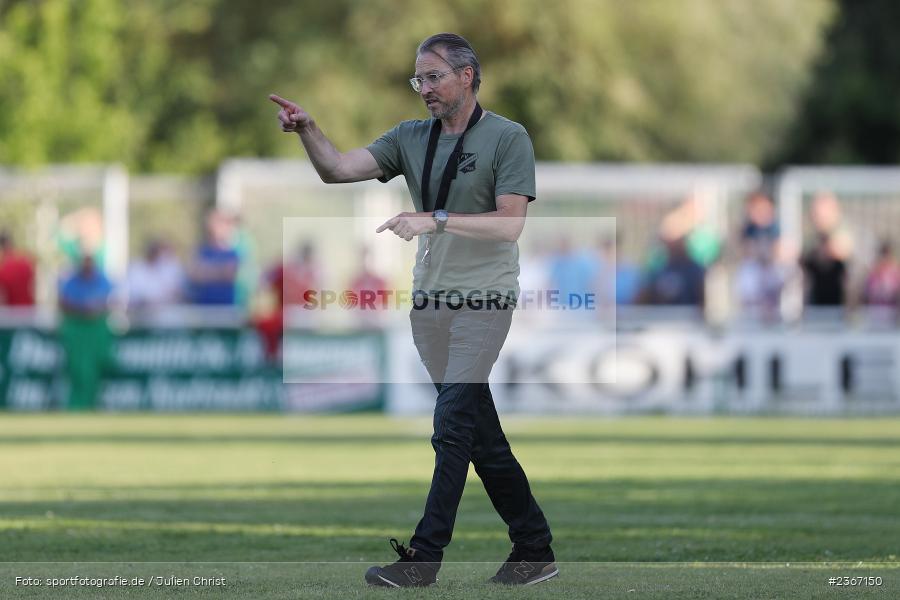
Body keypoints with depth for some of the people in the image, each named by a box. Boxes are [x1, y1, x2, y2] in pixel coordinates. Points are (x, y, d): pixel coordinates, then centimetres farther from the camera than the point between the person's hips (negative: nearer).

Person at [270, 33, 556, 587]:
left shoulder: (508, 139, -7)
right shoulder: (412, 138, 9)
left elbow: (510, 225, -16)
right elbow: (338, 169, 2)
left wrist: (435, 220, -22)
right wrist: (308, 130, -15)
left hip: (482, 302, -6)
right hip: (429, 302, 6)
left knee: (453, 427, -13)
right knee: (482, 435, 9)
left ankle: (424, 556, -13)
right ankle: (535, 550, 17)